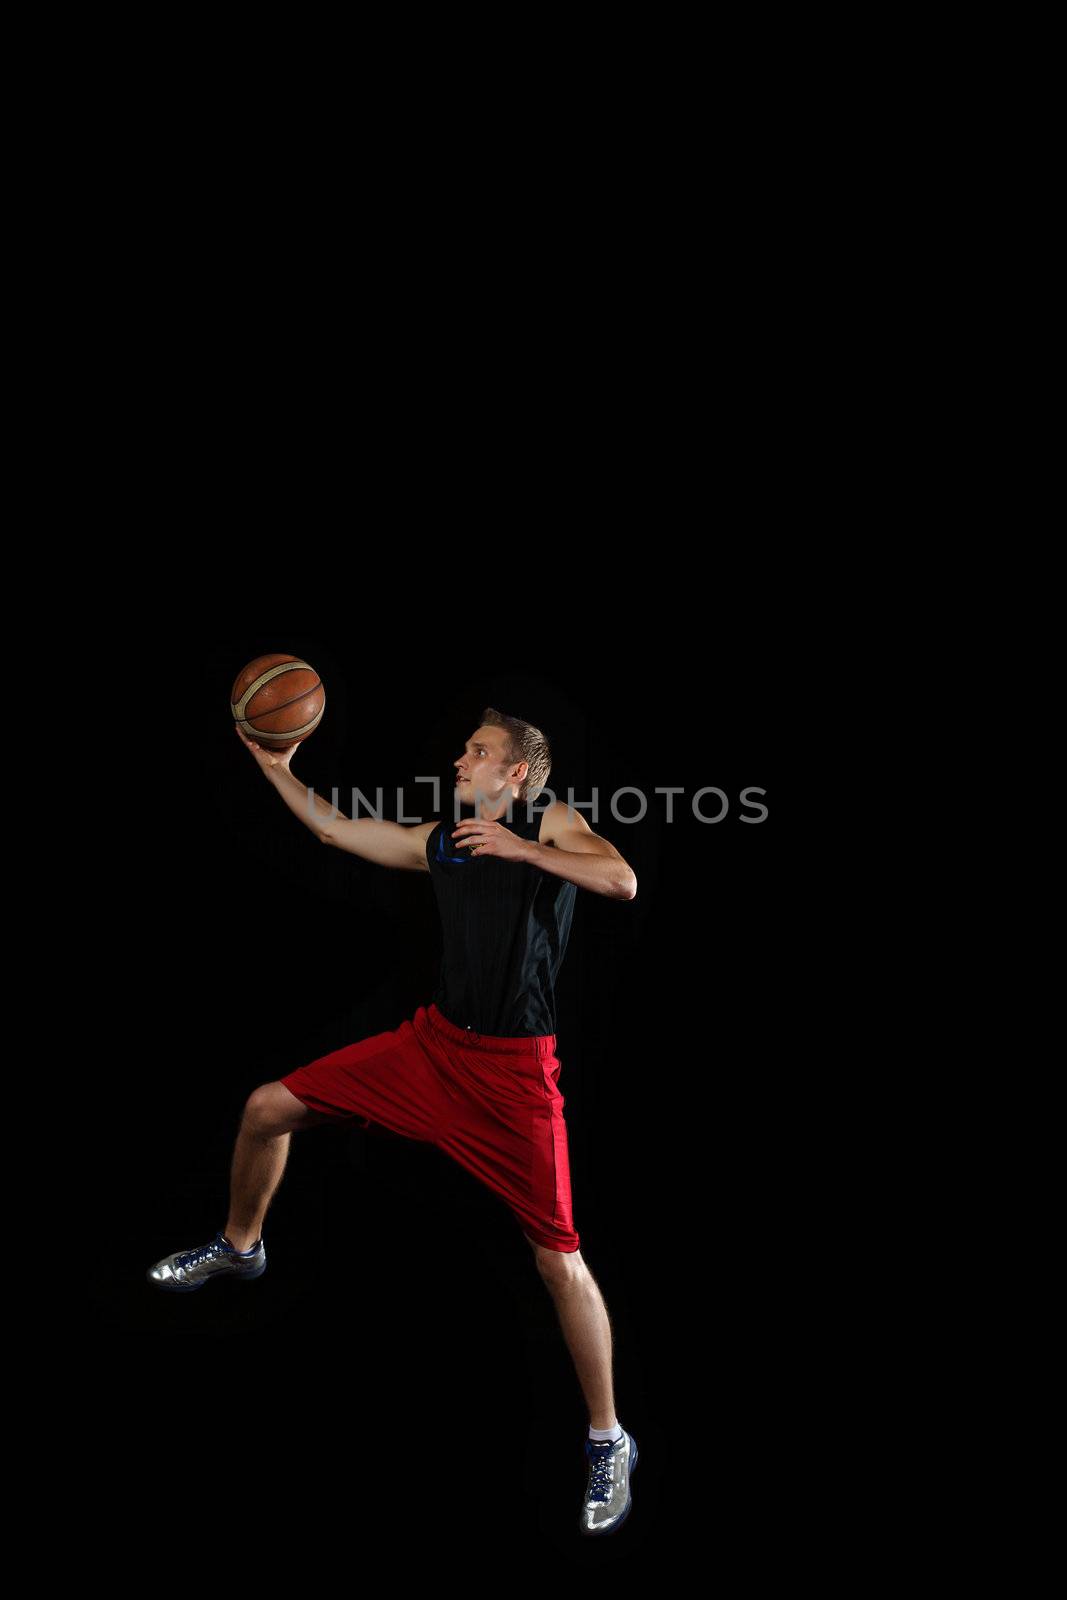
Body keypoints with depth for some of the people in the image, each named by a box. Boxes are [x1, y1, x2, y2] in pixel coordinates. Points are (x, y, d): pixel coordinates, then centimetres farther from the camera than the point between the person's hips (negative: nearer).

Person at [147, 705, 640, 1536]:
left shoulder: (550, 825, -6)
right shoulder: (440, 841, 8)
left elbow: (623, 881, -23)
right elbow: (341, 829, 19)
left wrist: (519, 849, -25)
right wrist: (280, 772, 15)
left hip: (514, 1069, -6)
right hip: (433, 1040, 6)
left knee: (559, 1259, -5)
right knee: (268, 1108, 10)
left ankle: (609, 1442, 15)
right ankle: (240, 1247, 38)